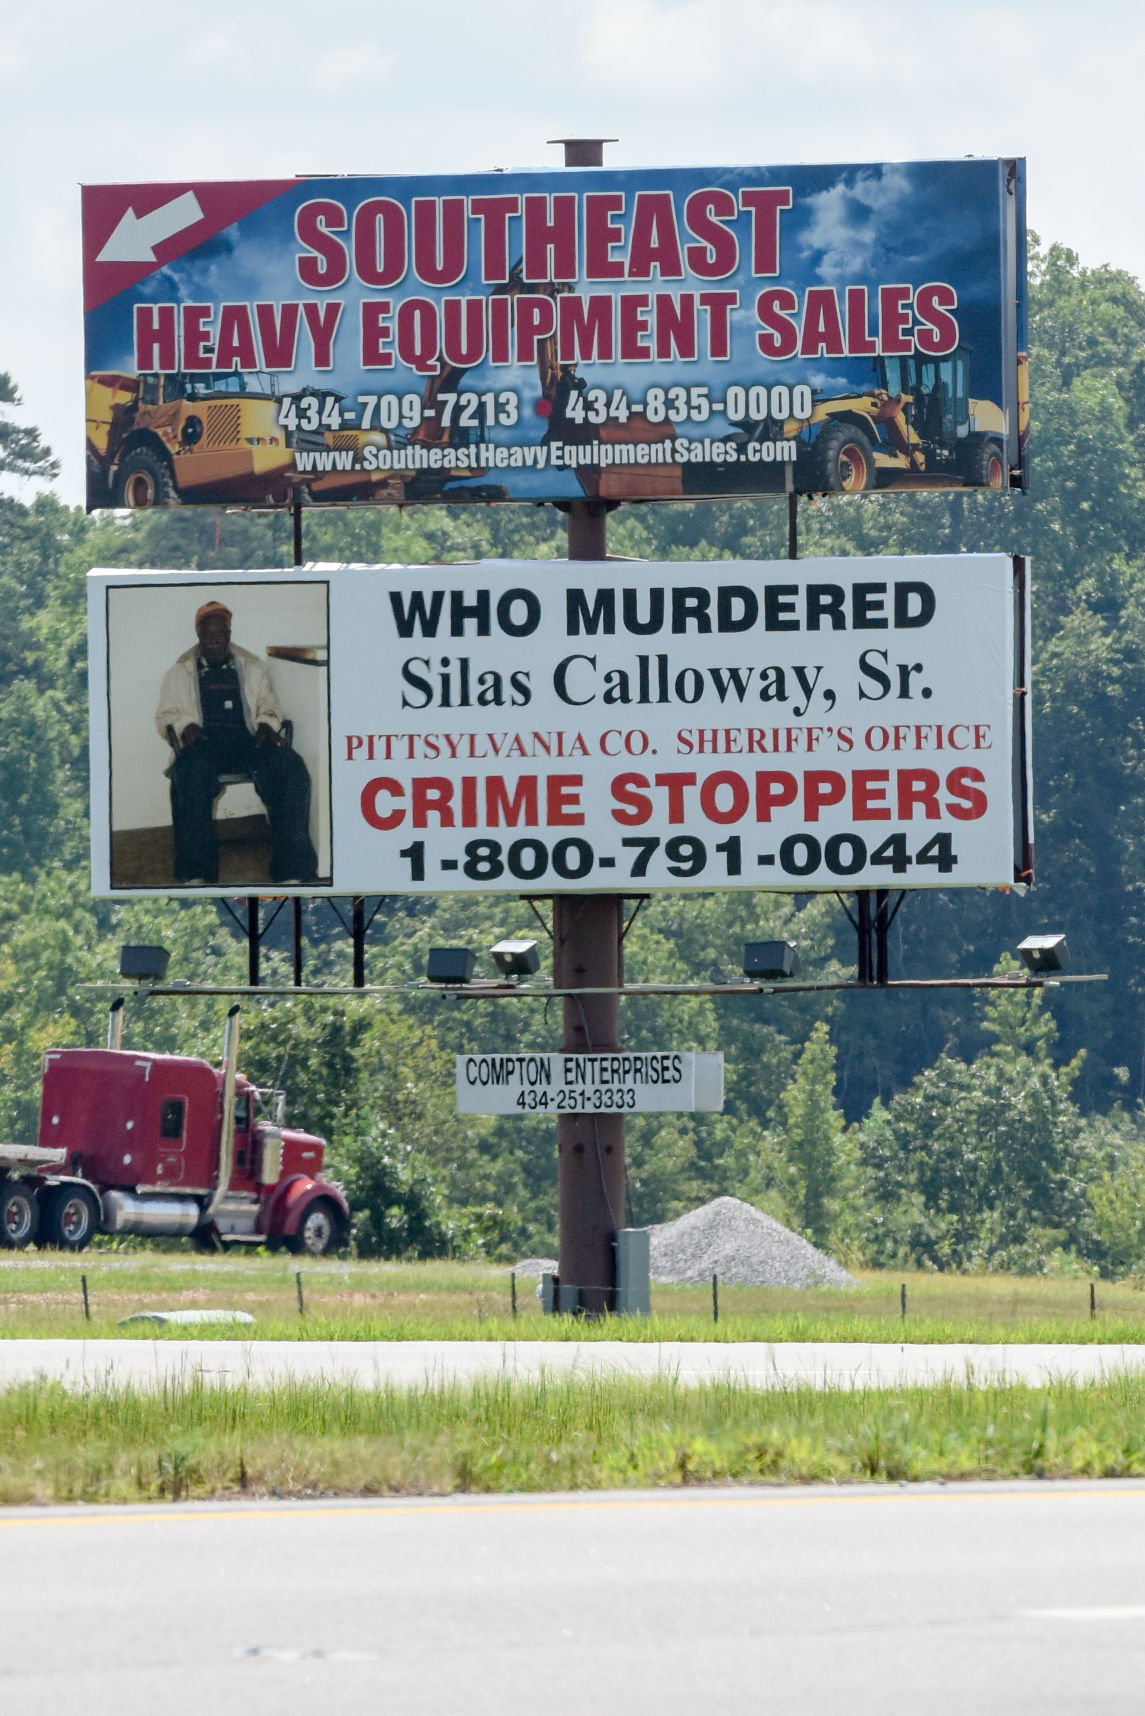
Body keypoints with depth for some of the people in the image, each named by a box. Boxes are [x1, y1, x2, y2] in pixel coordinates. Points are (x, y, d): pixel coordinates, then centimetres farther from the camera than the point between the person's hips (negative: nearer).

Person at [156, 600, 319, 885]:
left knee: (291, 768, -31)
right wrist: (185, 726, -8)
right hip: (204, 743, -2)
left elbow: (268, 703, 18)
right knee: (193, 771, -40)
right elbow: (166, 715, 16)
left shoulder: (252, 668, 26)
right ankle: (194, 875, -43)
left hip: (248, 741, 2)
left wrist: (267, 724, -5)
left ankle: (292, 872, -35)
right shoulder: (180, 673, 22)